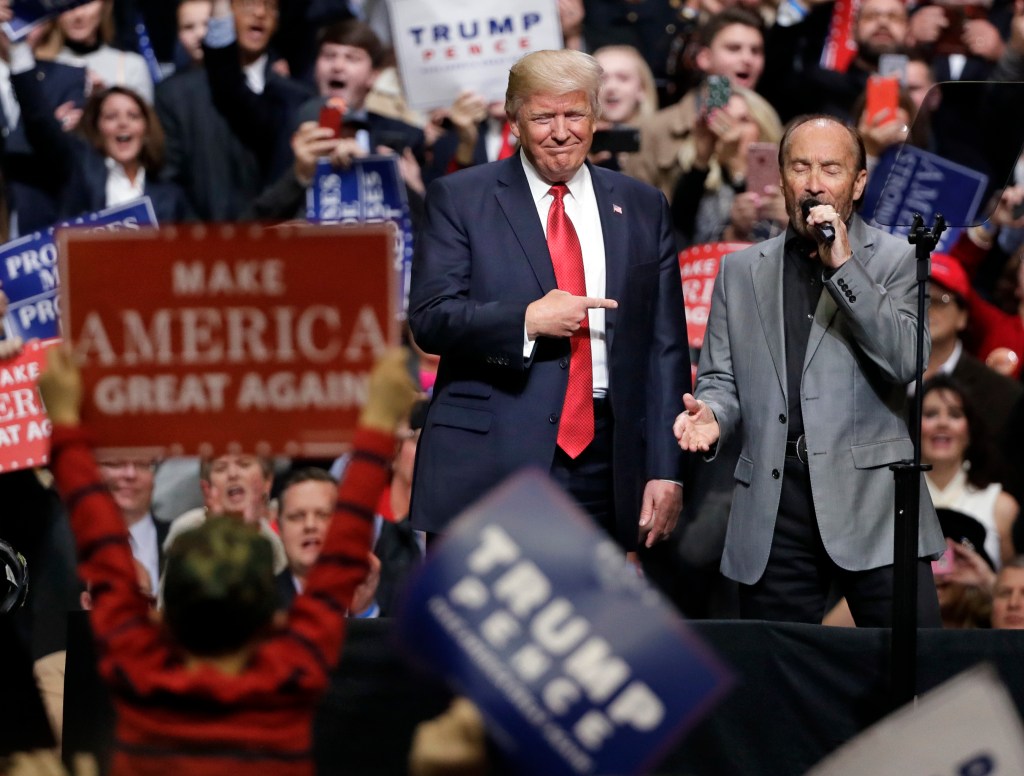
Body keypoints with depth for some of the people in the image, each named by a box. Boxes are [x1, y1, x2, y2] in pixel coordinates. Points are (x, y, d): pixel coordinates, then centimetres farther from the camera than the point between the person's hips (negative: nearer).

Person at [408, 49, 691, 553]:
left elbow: (665, 347, 11)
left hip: (602, 469, 3)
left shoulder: (641, 208, 14)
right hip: (488, 467, -3)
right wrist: (527, 321, -17)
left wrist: (666, 469, 4)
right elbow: (429, 318, -3)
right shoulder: (460, 199, 6)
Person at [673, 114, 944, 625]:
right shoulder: (740, 270, 16)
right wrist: (712, 414, -7)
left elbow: (907, 361, -9)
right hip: (773, 502, 3)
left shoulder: (894, 262, 6)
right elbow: (721, 378, 17)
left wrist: (843, 266, -14)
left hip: (870, 502, -3)